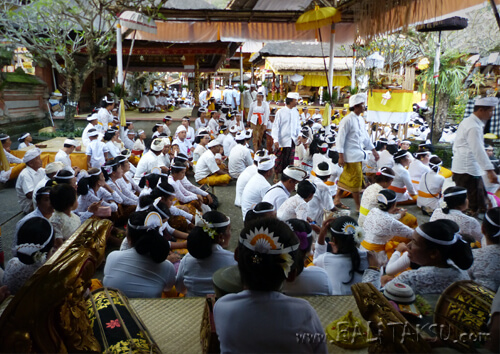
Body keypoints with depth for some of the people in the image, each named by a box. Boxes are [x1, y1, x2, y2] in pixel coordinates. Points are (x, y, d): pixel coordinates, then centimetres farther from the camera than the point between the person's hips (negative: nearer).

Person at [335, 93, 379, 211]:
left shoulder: (361, 120, 12)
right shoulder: (347, 120, -14)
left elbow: (365, 136, 21)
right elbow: (340, 138, -14)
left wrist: (373, 150, 21)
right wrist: (341, 157, -18)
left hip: (358, 155, 8)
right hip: (351, 156, -8)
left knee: (346, 178, 14)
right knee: (355, 179, -3)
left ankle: (337, 200, 26)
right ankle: (359, 207, 6)